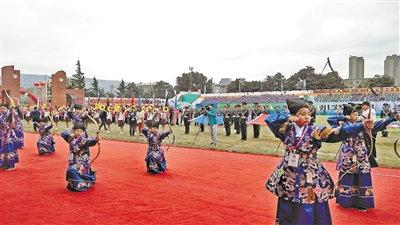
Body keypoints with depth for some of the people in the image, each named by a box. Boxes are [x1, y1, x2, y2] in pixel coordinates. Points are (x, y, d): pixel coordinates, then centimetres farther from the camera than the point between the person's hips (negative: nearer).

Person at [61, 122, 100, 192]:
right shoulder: (72, 139, 1)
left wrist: (95, 140, -64)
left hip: (82, 164, -6)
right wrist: (69, 134, -15)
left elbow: (90, 142, -40)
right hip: (73, 162, 6)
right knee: (71, 172, 16)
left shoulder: (84, 140, -19)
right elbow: (63, 134, 8)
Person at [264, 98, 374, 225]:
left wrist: (362, 126, -24)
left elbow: (340, 133, -14)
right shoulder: (286, 129, -2)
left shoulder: (315, 132, -5)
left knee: (309, 211, 4)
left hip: (309, 175, -1)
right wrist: (287, 118, -16)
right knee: (288, 210, 13)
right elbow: (269, 119, -6)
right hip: (289, 174, 1)